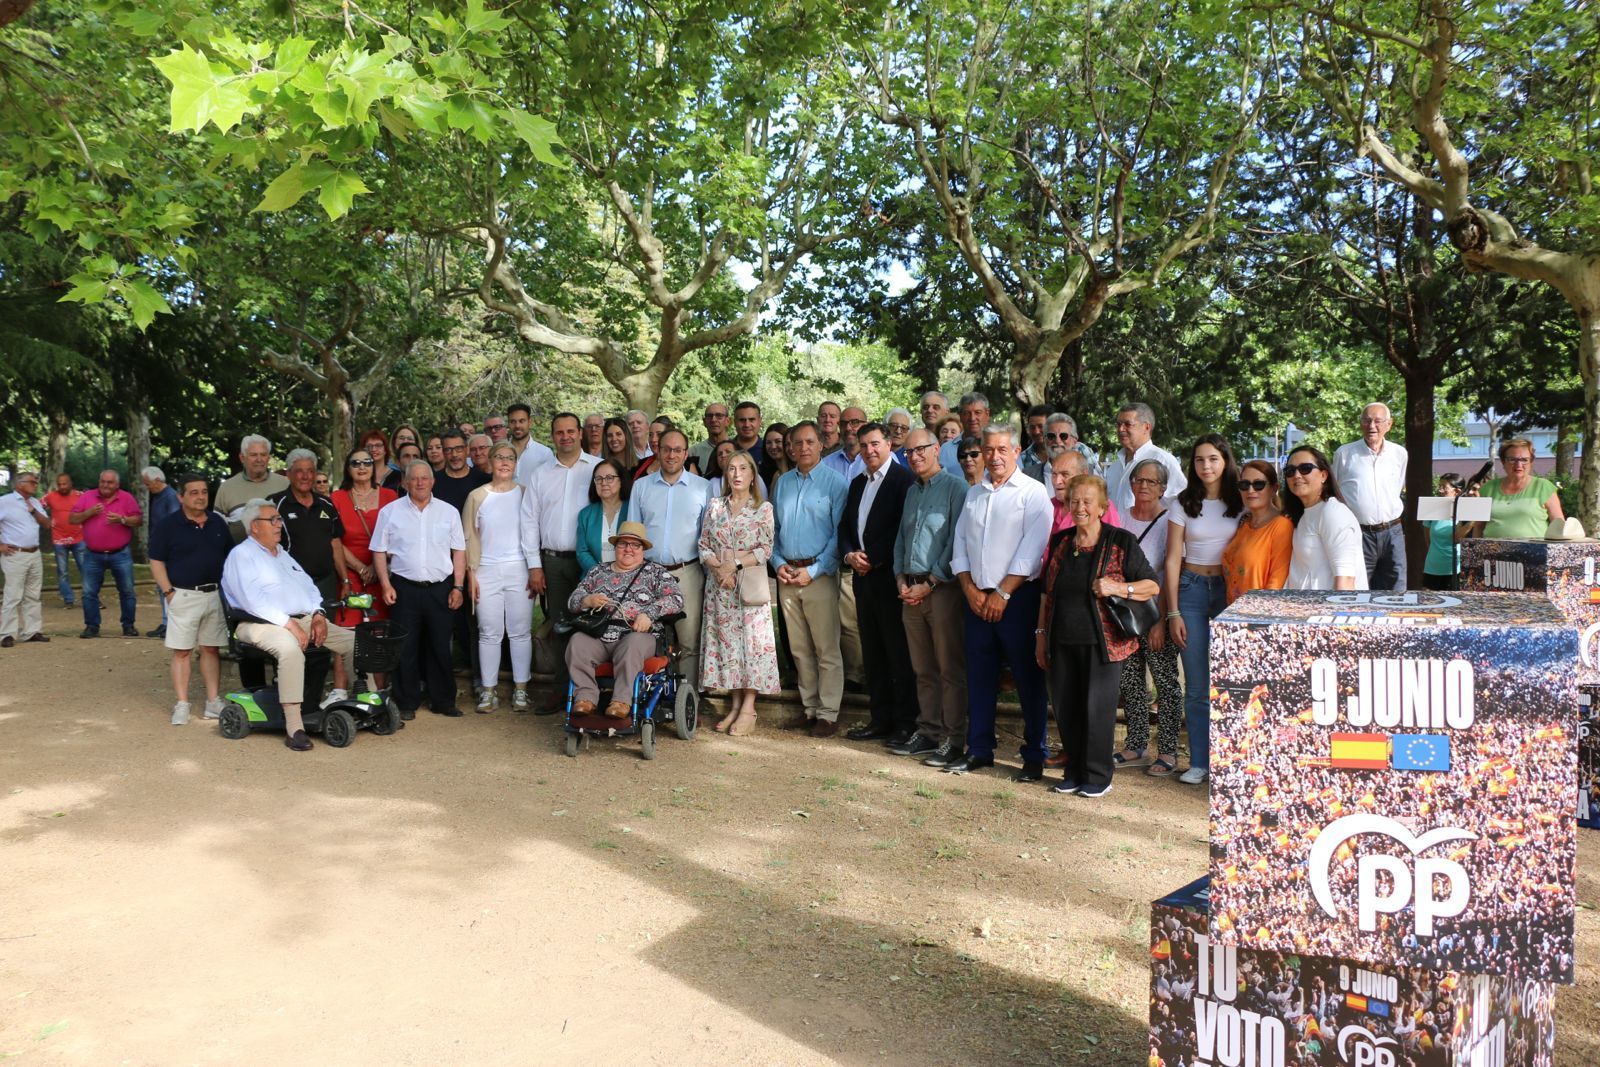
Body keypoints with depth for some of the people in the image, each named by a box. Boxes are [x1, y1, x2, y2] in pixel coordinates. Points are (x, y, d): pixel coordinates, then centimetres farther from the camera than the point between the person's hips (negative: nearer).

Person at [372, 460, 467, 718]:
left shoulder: (448, 512, 7)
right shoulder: (390, 512, 4)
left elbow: (459, 551, 7)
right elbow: (379, 551, 5)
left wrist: (458, 586, 1)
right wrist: (386, 585, -4)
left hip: (440, 589, 1)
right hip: (404, 589, -1)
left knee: (440, 647, 6)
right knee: (405, 648, 3)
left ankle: (443, 701, 17)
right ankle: (407, 703, 14)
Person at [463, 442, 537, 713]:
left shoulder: (525, 494, 5)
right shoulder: (477, 496, 6)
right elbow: (470, 538, 7)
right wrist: (471, 574, 1)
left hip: (519, 571, 0)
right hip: (487, 571, 0)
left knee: (521, 632, 2)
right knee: (489, 633, 2)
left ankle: (521, 689, 10)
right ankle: (488, 691, 10)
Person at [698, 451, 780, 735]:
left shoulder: (764, 508, 1)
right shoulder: (715, 506, 11)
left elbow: (766, 549, -5)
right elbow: (704, 546, 8)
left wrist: (735, 565, -14)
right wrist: (718, 568, -9)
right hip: (719, 584, 3)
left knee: (751, 639, -5)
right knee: (725, 639, 4)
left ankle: (748, 709, -1)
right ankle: (734, 704, 12)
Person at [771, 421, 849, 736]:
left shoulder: (834, 483, -4)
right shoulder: (782, 483, 12)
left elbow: (839, 534, -8)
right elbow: (773, 529, 16)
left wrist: (813, 571, -14)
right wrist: (778, 563, 0)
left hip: (820, 574, -5)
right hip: (787, 576, 5)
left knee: (827, 650, -2)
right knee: (799, 649, 11)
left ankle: (828, 714, 4)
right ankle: (810, 708, 21)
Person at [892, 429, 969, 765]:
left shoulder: (955, 487, -6)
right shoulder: (911, 491, 18)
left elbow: (956, 542, -13)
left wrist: (929, 584, -13)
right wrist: (901, 578, 6)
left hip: (942, 588, -7)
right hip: (911, 590, 7)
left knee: (951, 669, -2)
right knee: (923, 669, 11)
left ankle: (954, 740, 2)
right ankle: (928, 733, 18)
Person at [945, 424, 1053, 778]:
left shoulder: (1033, 493, -4)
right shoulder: (973, 494, 15)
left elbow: (1031, 551, -11)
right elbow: (960, 546, 12)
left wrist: (1002, 594, -13)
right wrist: (971, 590, 0)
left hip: (1017, 598, -5)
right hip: (977, 598, 5)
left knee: (1028, 678, 0)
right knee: (979, 678, 9)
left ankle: (1034, 756, 9)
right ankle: (979, 750, 19)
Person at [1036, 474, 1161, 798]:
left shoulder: (1121, 542, -3)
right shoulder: (1061, 543, 11)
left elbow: (1153, 586, -3)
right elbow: (1048, 593, 17)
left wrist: (1118, 588, -20)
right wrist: (1041, 635, 14)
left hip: (1103, 641, -4)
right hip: (1063, 641, 5)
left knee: (1097, 708, -2)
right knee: (1064, 708, 7)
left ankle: (1097, 776, 13)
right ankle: (1074, 771, 23)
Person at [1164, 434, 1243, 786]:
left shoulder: (1240, 503, 4)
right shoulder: (1183, 504, 4)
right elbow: (1173, 560, 3)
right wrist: (1173, 613, -3)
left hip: (1230, 590, 0)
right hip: (1192, 589, 0)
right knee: (1197, 685, 1)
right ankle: (1199, 762, 9)